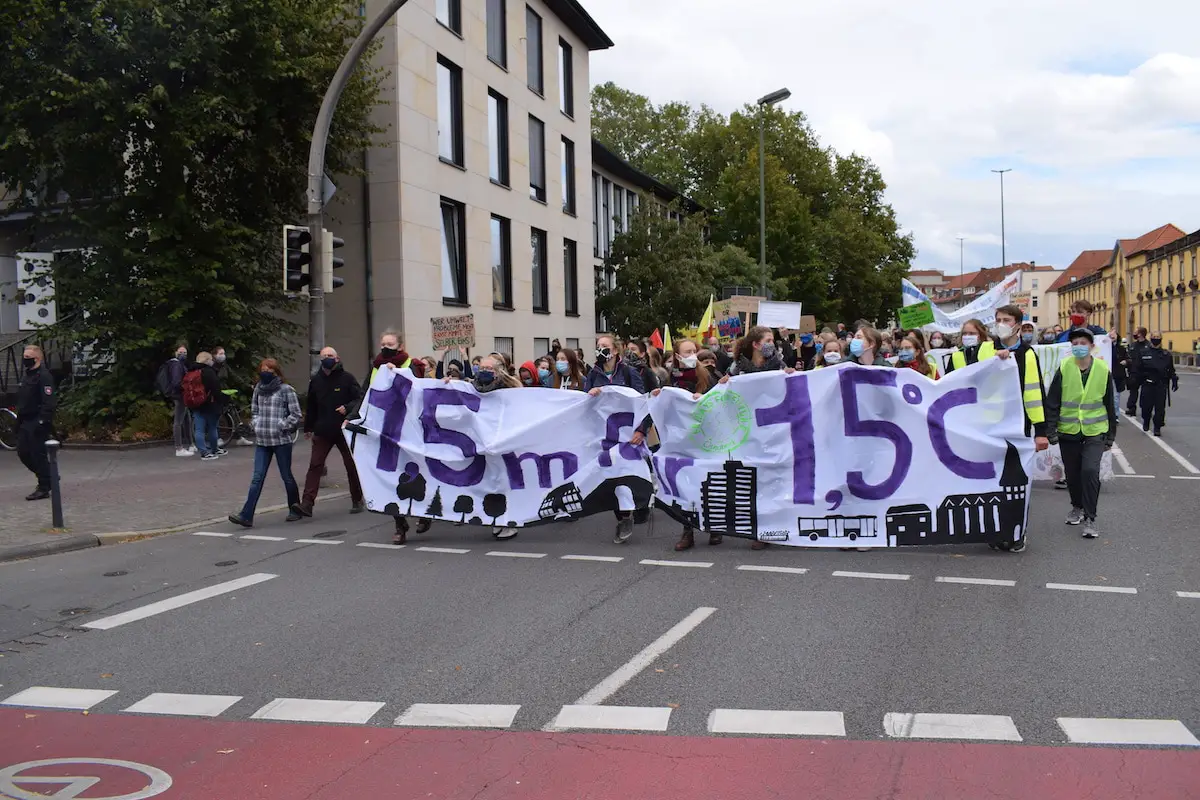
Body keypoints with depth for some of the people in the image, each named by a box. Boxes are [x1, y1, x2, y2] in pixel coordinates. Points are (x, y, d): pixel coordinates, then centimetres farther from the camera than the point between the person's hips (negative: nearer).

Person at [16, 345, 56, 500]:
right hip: (25, 422, 10)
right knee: (23, 453, 11)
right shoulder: (27, 375, 17)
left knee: (38, 454, -5)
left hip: (37, 423, -10)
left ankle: (44, 488, 3)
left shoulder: (44, 376, -14)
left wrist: (43, 421, -24)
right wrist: (19, 420, 20)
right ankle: (48, 476, 25)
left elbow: (49, 401, -21)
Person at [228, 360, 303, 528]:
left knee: (286, 476, 7)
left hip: (281, 440, -4)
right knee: (257, 478, -2)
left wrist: (280, 426, -10)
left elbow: (296, 415, -6)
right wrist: (257, 425, 6)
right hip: (261, 441, 4)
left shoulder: (285, 389, -5)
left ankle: (295, 509, 25)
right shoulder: (258, 389, 11)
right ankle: (246, 515, -8)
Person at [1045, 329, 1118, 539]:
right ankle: (1077, 507, 37)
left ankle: (1090, 518, -6)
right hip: (1068, 432, 1)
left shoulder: (1102, 369, -2)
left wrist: (1110, 436, 9)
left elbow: (1110, 405, 7)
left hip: (1095, 432, -1)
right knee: (1072, 473, 12)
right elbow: (1052, 402, -3)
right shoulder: (1064, 368, -6)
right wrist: (1051, 431, -8)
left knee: (1090, 471, -16)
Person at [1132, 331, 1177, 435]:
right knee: (1146, 405, 1)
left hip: (1161, 385, 1)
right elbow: (1138, 369, 4)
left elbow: (1171, 370, 12)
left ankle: (1157, 428, 7)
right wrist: (1138, 382, -1)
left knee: (1160, 407, -1)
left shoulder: (1166, 355, 8)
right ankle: (1146, 422, 28)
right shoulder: (1144, 353, 3)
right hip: (1147, 385, -1)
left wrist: (1174, 381, 4)